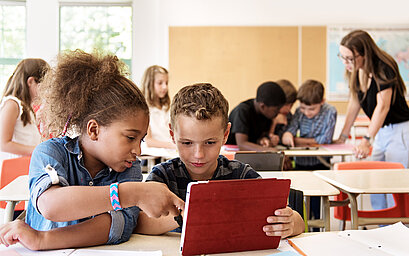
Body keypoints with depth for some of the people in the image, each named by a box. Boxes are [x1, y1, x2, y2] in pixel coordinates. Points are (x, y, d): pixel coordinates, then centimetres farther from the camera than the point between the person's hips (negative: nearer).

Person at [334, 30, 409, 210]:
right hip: (380, 133, 8)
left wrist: (367, 140, -33)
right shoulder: (355, 72, 4)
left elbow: (383, 106, -26)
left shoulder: (383, 68, -19)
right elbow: (355, 102, 13)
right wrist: (343, 136, 12)